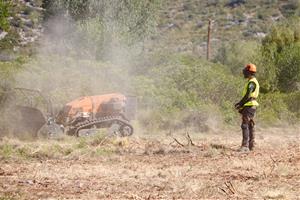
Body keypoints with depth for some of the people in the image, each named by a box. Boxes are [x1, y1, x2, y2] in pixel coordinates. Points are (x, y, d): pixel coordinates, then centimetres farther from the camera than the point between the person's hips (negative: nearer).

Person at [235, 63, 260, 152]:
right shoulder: (252, 82, 19)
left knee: (245, 126, -15)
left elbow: (247, 96, -20)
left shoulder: (252, 82, -15)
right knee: (250, 126, 12)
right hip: (250, 106, 11)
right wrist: (240, 103, 17)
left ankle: (245, 146, -20)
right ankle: (251, 145, 16)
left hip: (249, 106, -11)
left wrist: (240, 104, -11)